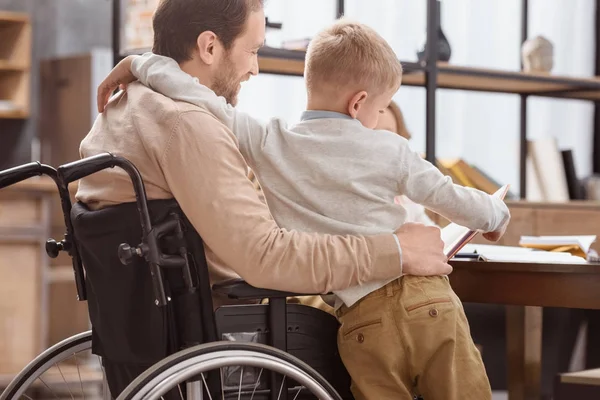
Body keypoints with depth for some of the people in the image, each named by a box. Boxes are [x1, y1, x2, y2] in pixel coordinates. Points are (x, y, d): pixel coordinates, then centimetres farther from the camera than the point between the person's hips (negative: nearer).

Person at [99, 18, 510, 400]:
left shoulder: (268, 144, 3)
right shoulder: (389, 149, 6)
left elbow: (187, 90, 1)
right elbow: (447, 196, 17)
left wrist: (140, 63, 16)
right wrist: (495, 213, 36)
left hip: (364, 319, 0)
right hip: (430, 303, 0)